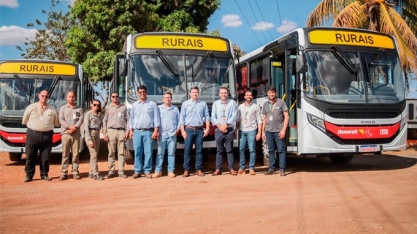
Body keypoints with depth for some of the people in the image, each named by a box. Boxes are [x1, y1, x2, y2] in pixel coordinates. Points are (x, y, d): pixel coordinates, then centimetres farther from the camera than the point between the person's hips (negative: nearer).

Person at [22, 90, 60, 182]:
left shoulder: (52, 109, 5)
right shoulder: (31, 107, 1)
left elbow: (57, 123, 14)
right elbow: (24, 121, 12)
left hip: (47, 135, 1)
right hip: (32, 134, -1)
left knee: (45, 157, 7)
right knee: (30, 156, 3)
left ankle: (44, 174, 18)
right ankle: (29, 175, 13)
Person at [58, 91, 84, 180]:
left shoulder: (79, 109, 14)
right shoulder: (63, 108, 12)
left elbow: (81, 119, 1)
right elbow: (61, 120, 0)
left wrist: (74, 127, -16)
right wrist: (69, 127, -14)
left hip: (76, 134, 1)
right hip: (65, 133, 0)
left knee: (75, 154, 0)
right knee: (65, 154, -2)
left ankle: (75, 172, 4)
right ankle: (64, 173, 1)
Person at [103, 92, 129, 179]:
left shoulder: (123, 107, 12)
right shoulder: (108, 108, 11)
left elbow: (127, 119, 9)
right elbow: (104, 121, 7)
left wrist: (127, 131, -1)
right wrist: (104, 133, -1)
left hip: (121, 131, 0)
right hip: (111, 131, 0)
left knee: (121, 152, 0)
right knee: (111, 152, 1)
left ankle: (121, 171, 3)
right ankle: (111, 171, 6)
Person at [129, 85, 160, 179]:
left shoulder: (152, 104, 5)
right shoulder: (134, 105, 13)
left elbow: (156, 118, 1)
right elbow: (132, 118, 15)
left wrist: (156, 131, -7)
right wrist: (131, 130, 7)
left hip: (148, 131, -2)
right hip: (137, 131, 2)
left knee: (148, 152, -3)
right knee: (137, 152, 2)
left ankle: (147, 171, 5)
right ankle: (137, 171, 8)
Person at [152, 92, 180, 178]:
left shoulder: (175, 109, 13)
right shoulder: (158, 108, 8)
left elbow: (179, 120, 13)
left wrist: (178, 129, 1)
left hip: (172, 134, 1)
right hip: (162, 134, -1)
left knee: (171, 153, 2)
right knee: (160, 153, -2)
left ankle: (171, 171, 7)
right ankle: (158, 171, 2)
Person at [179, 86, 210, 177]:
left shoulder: (203, 104, 7)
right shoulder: (185, 104, 5)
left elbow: (207, 117, 7)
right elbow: (182, 118, 2)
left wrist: (207, 128, -1)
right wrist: (182, 130, -5)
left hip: (199, 130, 1)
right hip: (189, 129, -1)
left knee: (199, 150, 4)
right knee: (187, 150, -1)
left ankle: (198, 169, 11)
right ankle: (186, 170, 5)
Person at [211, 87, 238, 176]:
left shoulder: (232, 103, 4)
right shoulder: (215, 103, 10)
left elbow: (234, 116, -4)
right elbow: (213, 117, 5)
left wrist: (225, 125, -10)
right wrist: (220, 126, -8)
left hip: (229, 129, -1)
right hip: (218, 130, 2)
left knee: (229, 150, 1)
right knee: (219, 150, 4)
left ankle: (231, 168, 6)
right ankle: (218, 169, 7)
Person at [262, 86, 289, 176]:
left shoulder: (281, 102, -1)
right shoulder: (265, 104, 12)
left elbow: (286, 117, -3)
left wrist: (283, 130, -10)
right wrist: (263, 131, 12)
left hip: (279, 131, -4)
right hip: (268, 131, 4)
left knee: (281, 150, -3)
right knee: (271, 150, 9)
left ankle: (282, 169, 3)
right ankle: (271, 168, 16)